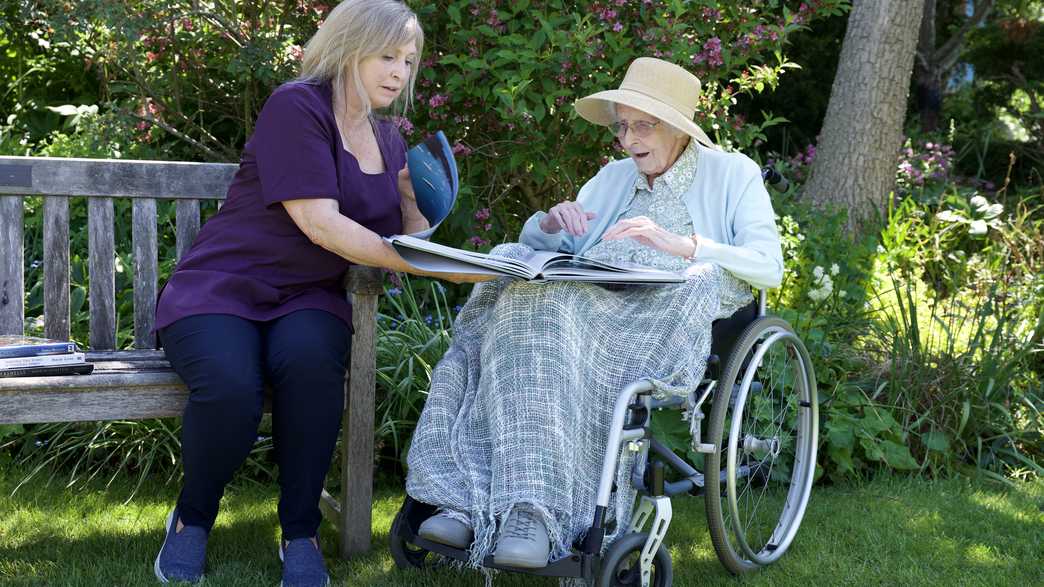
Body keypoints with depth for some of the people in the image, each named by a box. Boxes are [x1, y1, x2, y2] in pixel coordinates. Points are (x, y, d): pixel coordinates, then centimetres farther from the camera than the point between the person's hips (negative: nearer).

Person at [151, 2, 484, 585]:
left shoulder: (388, 139, 13)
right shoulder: (297, 106, -11)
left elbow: (411, 229, 9)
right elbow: (320, 223, -21)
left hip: (308, 299, 5)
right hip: (222, 288, -4)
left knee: (311, 363, -34)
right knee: (230, 389, -36)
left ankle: (301, 533, -17)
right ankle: (192, 519, -5)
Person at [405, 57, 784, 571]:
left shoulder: (731, 174, 12)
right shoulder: (614, 177, 27)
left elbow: (769, 265, -3)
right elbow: (533, 244, 25)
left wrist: (681, 244, -15)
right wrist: (551, 223, 0)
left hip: (663, 312, -5)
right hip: (589, 298, 5)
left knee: (549, 321, -35)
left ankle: (535, 515, -43)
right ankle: (469, 505, -39)